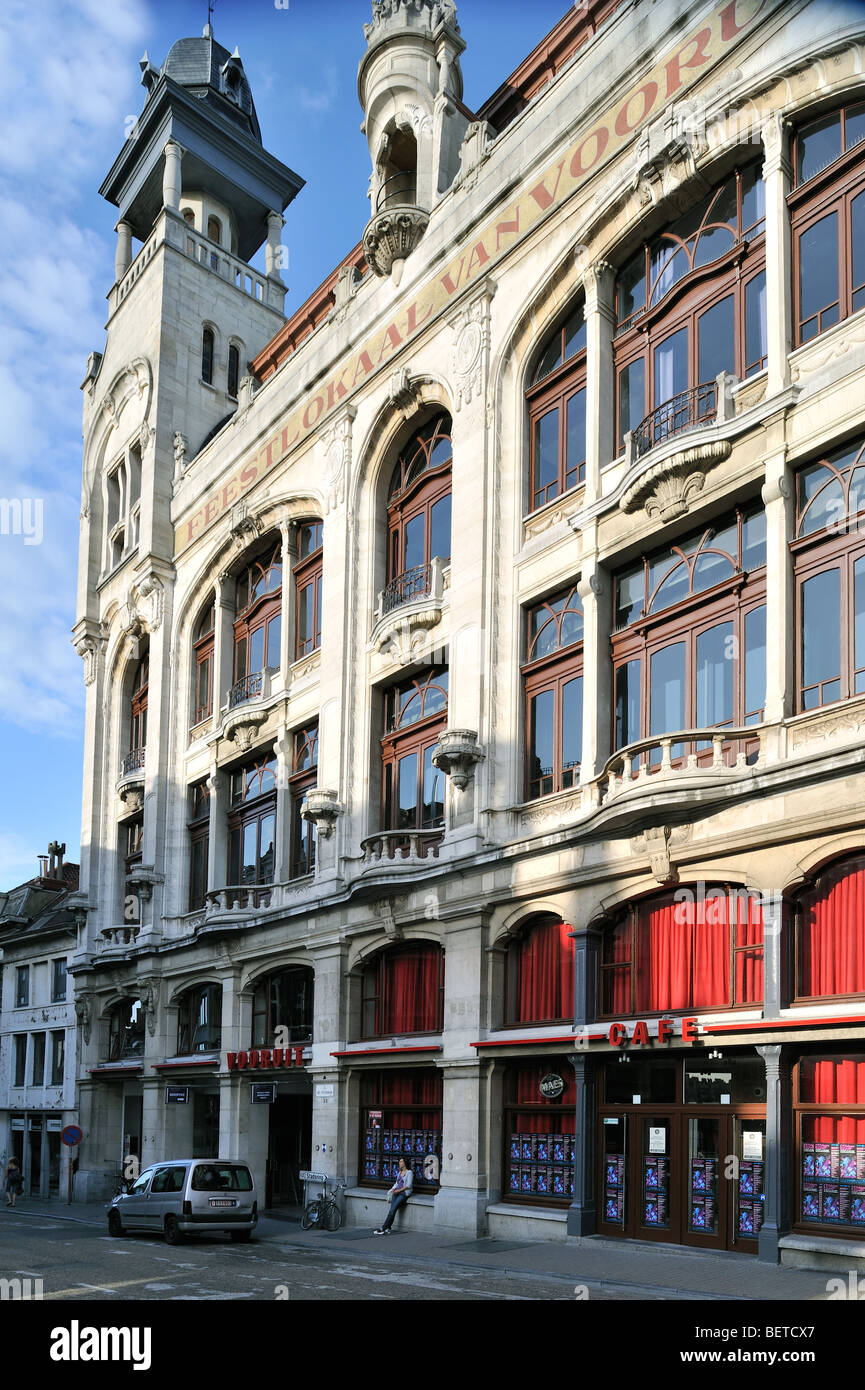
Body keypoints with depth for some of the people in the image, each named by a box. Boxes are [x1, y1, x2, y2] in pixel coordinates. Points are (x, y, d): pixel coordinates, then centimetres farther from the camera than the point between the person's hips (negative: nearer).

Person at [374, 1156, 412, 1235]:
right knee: (392, 1209, -17)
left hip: (404, 1193, -6)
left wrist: (399, 1190, -12)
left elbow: (408, 1185, -7)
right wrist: (393, 1189, 4)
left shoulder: (409, 1172, 0)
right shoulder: (399, 1173, 24)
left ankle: (382, 1228, -25)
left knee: (393, 1209, -22)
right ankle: (387, 1229, -25)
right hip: (397, 1192, 6)